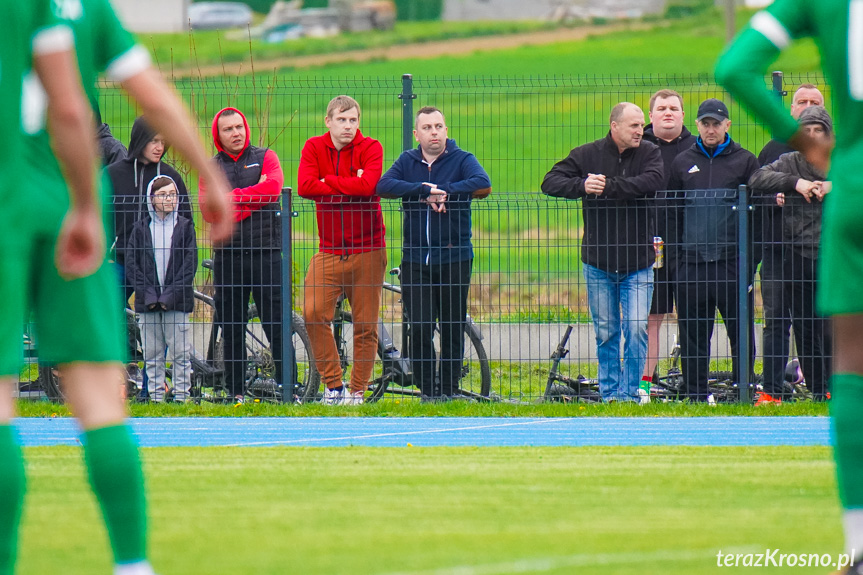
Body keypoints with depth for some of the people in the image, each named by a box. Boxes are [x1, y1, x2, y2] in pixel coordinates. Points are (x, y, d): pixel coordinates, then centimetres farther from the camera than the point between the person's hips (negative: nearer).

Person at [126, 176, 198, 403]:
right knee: (152, 355, 4)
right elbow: (131, 264, 3)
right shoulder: (141, 229, 8)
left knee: (180, 354, -2)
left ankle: (181, 396, 3)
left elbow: (190, 263, -1)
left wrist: (171, 294, -10)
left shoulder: (185, 227, 4)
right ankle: (156, 397, 9)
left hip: (176, 301, -2)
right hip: (148, 302, 2)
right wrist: (147, 293, -9)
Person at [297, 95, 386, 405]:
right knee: (313, 313, -15)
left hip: (367, 251, -1)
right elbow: (305, 186, -13)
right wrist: (350, 188, -14)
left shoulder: (370, 148, -3)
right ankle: (333, 385, -3)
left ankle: (358, 390, 13)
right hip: (329, 249, 1)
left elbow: (368, 184, -22)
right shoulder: (314, 147, 3)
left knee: (366, 325, 1)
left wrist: (329, 181, -12)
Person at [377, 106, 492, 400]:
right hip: (415, 259, 1)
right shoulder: (408, 161, 10)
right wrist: (425, 191, -19)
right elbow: (383, 186, -9)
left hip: (454, 257, -1)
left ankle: (449, 387, 11)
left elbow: (482, 185, -17)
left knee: (452, 329, 2)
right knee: (420, 328, -4)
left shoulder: (462, 160, 3)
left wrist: (443, 192, -18)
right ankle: (427, 388, 6)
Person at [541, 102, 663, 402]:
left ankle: (628, 392, 2)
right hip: (598, 262, 1)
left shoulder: (649, 153, -2)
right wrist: (582, 186, -22)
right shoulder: (587, 154, 0)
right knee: (605, 332, 8)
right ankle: (609, 392, 17)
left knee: (637, 328, -8)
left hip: (637, 263, -1)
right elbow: (550, 183, -3)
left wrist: (608, 186, -24)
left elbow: (653, 181, -22)